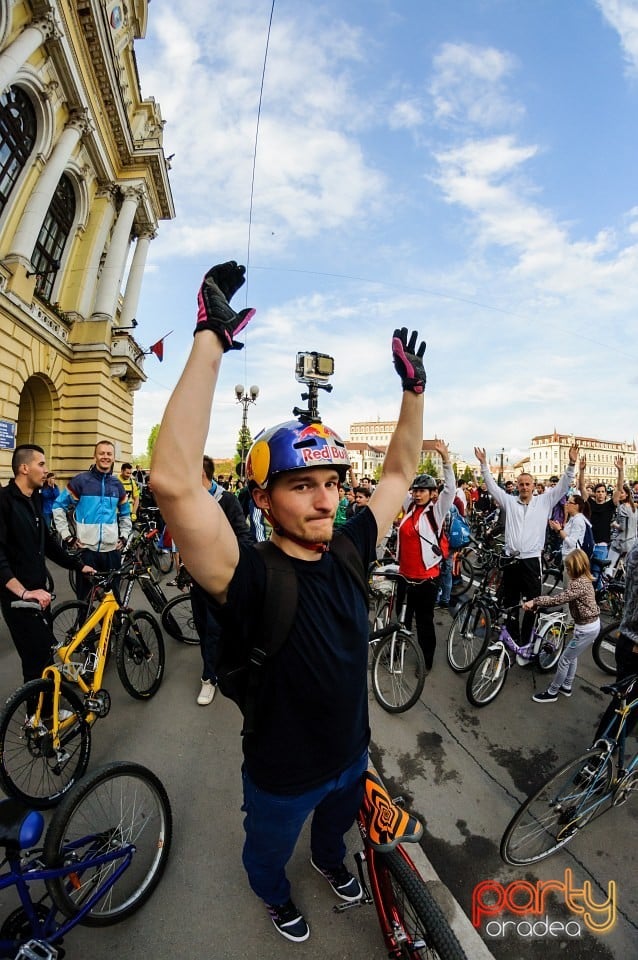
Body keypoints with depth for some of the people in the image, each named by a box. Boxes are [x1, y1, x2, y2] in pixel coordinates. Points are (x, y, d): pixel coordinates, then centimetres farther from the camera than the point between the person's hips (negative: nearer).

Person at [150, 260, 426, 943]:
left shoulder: (348, 551, -20)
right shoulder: (252, 580, -37)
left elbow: (400, 472, -11)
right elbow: (175, 482, -53)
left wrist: (414, 386, -16)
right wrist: (211, 339, -50)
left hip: (350, 754, 5)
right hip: (282, 776, -4)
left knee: (337, 823, 37)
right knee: (268, 851, 31)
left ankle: (329, 861, 71)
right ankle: (275, 897, 65)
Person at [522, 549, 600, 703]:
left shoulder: (579, 583, -26)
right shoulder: (583, 580, 5)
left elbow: (558, 599, -32)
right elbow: (562, 595, 4)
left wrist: (535, 601, -28)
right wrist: (539, 604, -4)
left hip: (586, 629, -10)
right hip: (591, 624, 10)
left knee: (564, 660, 3)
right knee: (572, 656, 23)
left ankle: (552, 693, 16)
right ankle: (566, 687, 39)